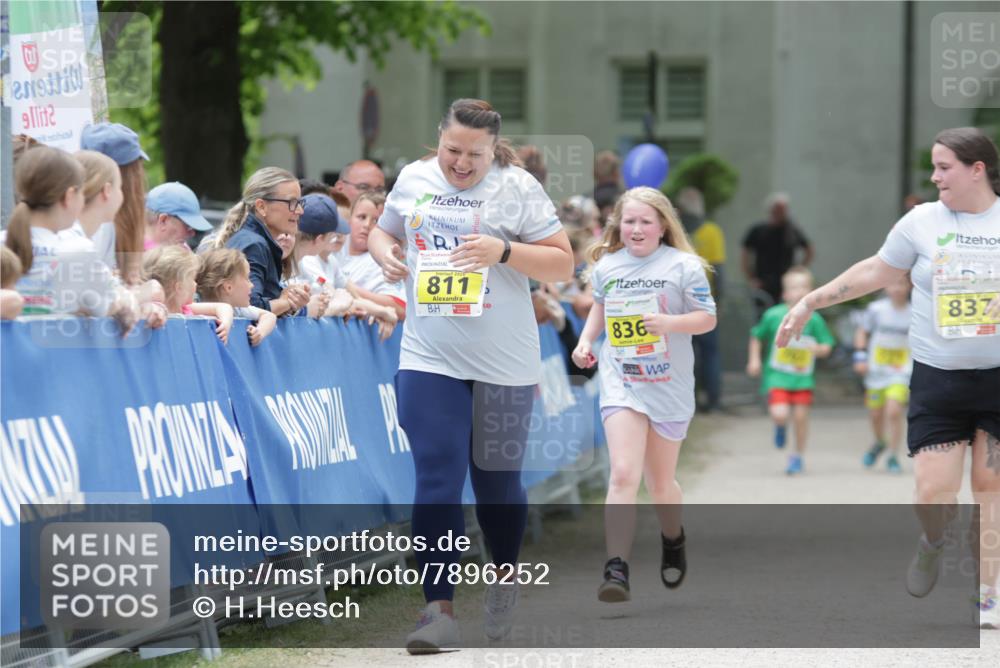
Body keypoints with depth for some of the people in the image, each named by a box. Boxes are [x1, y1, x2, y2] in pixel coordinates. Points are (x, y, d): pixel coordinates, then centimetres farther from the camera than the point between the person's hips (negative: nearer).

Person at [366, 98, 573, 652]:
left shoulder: (518, 188, -4)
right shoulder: (413, 179, 5)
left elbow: (562, 263, -5)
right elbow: (383, 231, 21)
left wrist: (504, 251, -20)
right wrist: (385, 251, -2)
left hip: (504, 364, -1)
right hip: (429, 360, 1)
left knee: (497, 482, 10)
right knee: (437, 482, -9)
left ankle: (503, 579, 37)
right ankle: (439, 611, -10)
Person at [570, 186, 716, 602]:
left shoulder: (684, 266, -6)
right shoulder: (606, 266, 3)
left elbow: (707, 318, -4)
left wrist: (669, 322, -22)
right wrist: (586, 341, 6)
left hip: (670, 388, -1)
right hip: (621, 384, 1)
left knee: (660, 483, 14)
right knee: (623, 475, -17)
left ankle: (673, 539, 47)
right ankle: (616, 570, -22)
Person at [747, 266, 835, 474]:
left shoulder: (813, 319, -3)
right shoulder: (773, 315, -4)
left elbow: (827, 346, 5)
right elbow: (757, 336, 12)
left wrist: (816, 349, -16)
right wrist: (754, 359, 5)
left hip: (803, 377, 1)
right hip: (777, 376, -1)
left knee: (800, 416, 0)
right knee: (780, 414, -18)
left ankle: (798, 456, 21)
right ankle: (780, 426, 22)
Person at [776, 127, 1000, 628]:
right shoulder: (922, 222, 1)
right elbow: (874, 272, 12)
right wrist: (810, 303, 13)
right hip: (938, 377, 0)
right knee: (933, 493, -8)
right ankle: (934, 544, 27)